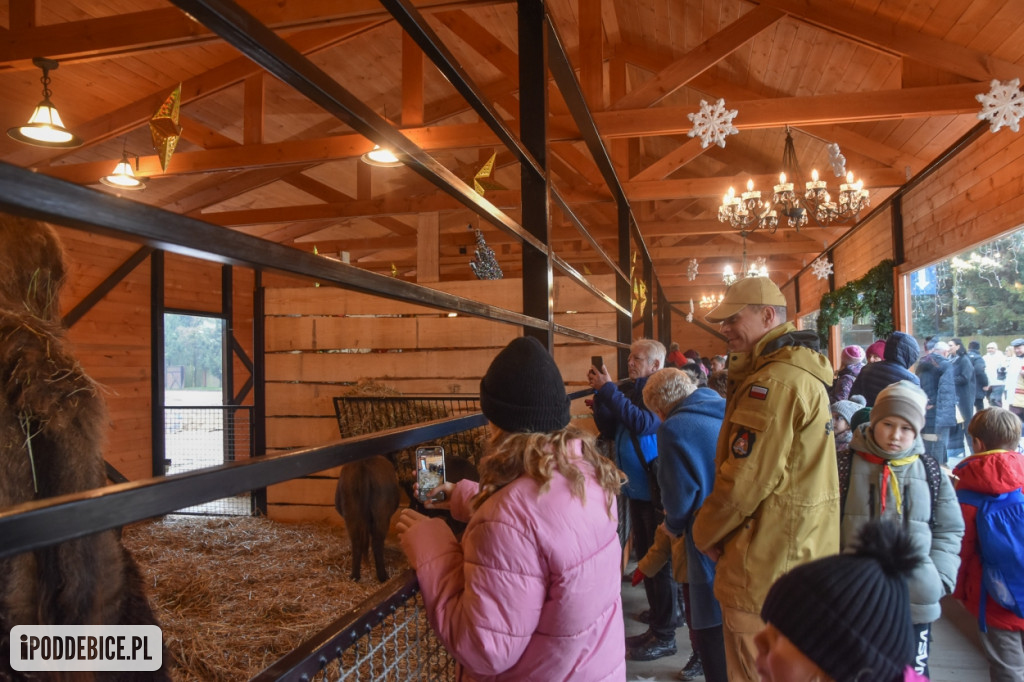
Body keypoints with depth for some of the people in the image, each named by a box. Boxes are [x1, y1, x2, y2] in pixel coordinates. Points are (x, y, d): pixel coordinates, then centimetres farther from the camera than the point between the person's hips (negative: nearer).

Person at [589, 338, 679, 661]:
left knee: (660, 562, 1)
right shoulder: (629, 389, 7)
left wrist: (608, 390, -26)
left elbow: (643, 423, -28)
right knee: (645, 557, 17)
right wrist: (600, 395, -5)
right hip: (636, 488, 8)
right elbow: (609, 430, 8)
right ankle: (657, 622, 31)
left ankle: (664, 637, 12)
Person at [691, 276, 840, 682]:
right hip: (804, 552, 10)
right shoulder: (802, 372, 11)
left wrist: (705, 532, -7)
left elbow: (746, 479, -24)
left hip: (767, 564, -10)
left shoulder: (773, 382, -23)